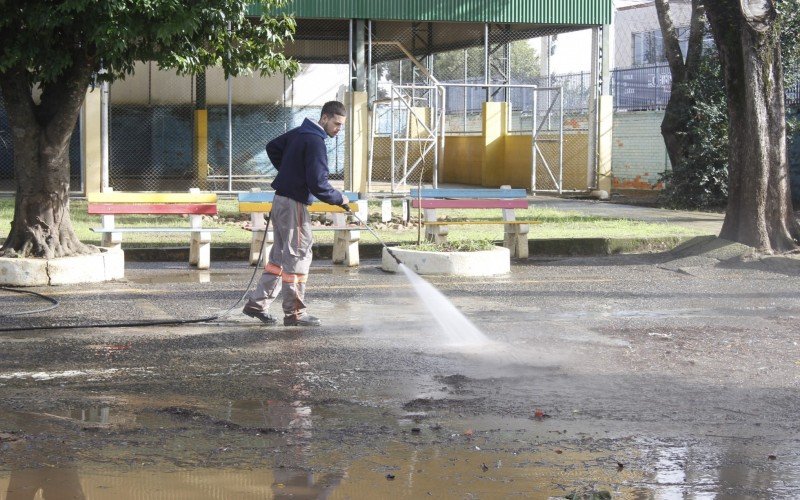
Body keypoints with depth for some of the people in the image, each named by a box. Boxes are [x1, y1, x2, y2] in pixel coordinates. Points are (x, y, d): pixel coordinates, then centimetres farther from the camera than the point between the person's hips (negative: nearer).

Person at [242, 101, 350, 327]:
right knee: (297, 257, -2)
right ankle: (295, 313, 3)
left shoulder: (298, 133, 10)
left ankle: (257, 303, 18)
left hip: (281, 199, 9)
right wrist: (339, 199, -8)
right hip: (294, 205, -9)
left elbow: (272, 148, 25)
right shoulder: (315, 142, -18)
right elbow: (318, 184, -23)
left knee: (280, 255, 16)